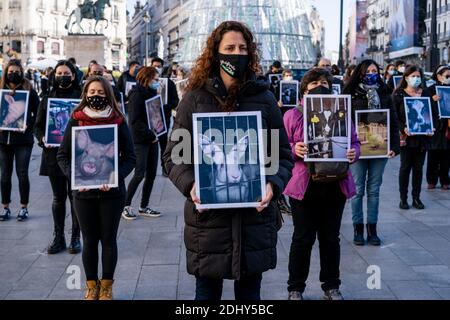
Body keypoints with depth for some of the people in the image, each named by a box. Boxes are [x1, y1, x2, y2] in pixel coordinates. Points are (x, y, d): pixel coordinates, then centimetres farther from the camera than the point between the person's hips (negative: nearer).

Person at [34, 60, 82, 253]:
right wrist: (43, 139, -9)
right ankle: (58, 238, 18)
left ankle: (75, 237, 14)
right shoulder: (48, 99, 9)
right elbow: (38, 125, 10)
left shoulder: (82, 98, 0)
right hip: (54, 154, 3)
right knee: (58, 198, 10)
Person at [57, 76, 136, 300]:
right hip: (84, 192, 1)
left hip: (112, 192, -1)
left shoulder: (119, 122, -1)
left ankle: (106, 286, 23)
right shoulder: (76, 121, 1)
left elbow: (130, 157, -1)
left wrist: (116, 177, -17)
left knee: (108, 239, 8)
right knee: (89, 240, 10)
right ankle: (92, 286, 24)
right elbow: (63, 155, 2)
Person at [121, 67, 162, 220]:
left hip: (152, 138, 8)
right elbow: (135, 120, -16)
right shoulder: (137, 94, -10)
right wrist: (151, 135, -16)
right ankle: (126, 205, 5)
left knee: (151, 174, 7)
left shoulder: (152, 93, 13)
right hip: (140, 140, -8)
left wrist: (155, 134, 1)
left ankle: (144, 207, 16)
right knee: (140, 174, -9)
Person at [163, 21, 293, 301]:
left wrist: (273, 185, -11)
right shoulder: (195, 98, 2)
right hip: (207, 217, -1)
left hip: (255, 217, 1)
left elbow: (283, 155, 8)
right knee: (207, 291, 10)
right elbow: (174, 154, 4)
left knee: (250, 292, 12)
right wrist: (190, 184, -15)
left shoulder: (264, 98, 5)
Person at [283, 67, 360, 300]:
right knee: (303, 238, 4)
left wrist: (353, 153, -9)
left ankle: (331, 287, 26)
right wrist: (294, 150, -20)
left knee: (330, 238, 11)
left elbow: (354, 142, 13)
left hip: (335, 186, 3)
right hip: (304, 186, -3)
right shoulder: (292, 115, 1)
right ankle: (295, 288, 18)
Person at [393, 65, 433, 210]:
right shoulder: (399, 94, -1)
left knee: (418, 168, 8)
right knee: (405, 167, 3)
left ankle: (416, 197, 15)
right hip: (406, 137, -3)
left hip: (422, 137, 3)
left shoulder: (425, 93, 9)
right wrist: (403, 128, -19)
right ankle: (403, 198, 10)